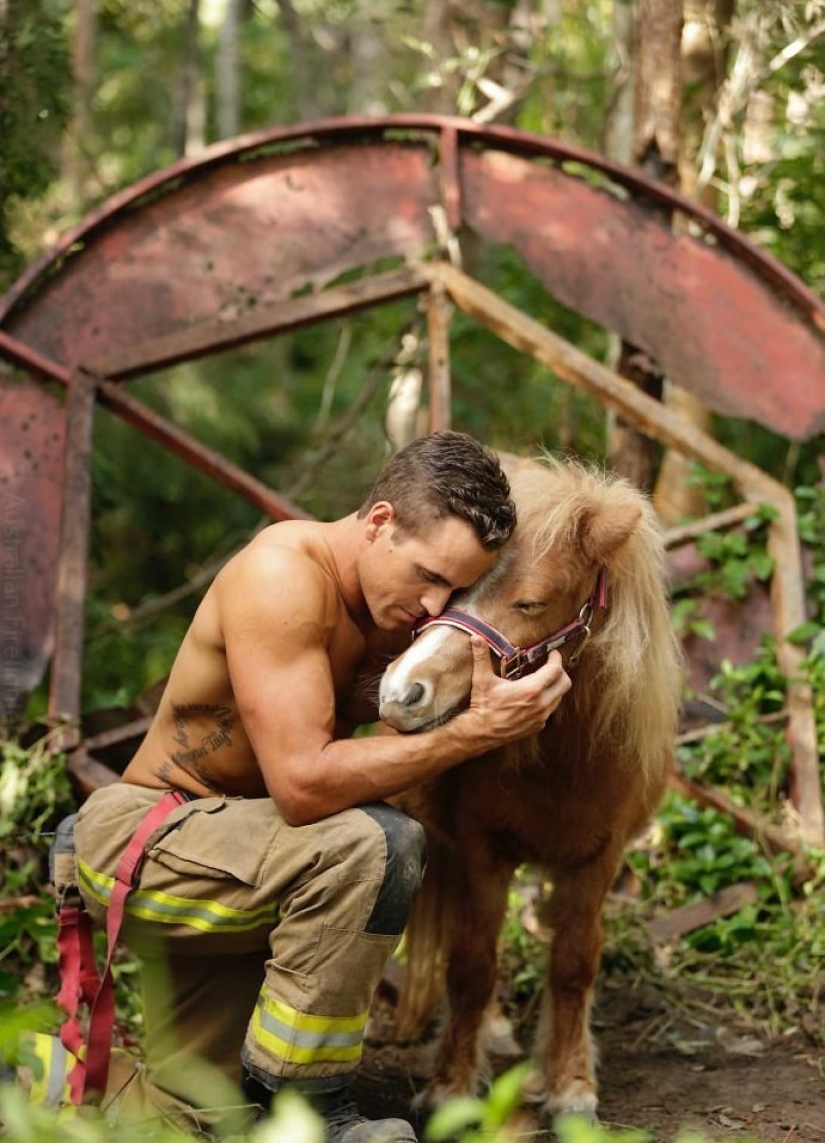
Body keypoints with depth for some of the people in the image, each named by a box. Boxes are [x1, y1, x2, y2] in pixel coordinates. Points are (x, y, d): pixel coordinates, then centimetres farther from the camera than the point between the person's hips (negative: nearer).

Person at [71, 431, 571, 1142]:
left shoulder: (392, 605, 2)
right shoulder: (282, 574, -25)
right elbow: (303, 781, -33)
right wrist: (475, 732, -33)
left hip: (218, 861, 9)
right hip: (137, 836, -9)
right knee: (374, 844, -32)